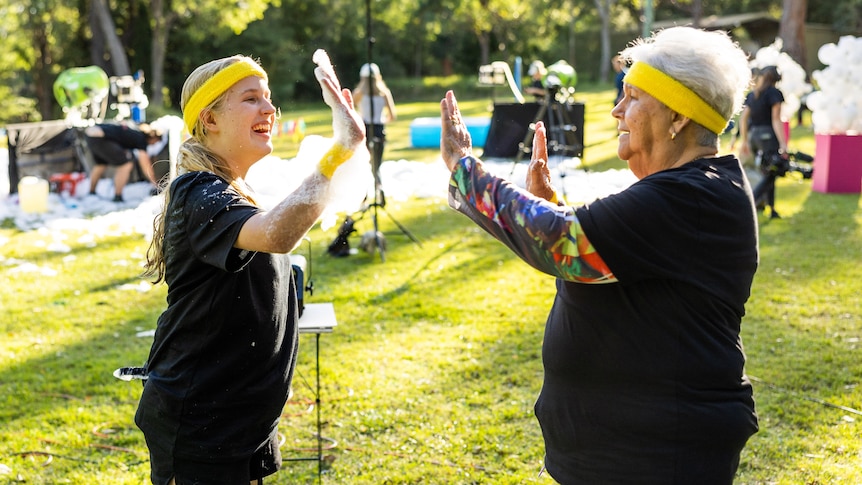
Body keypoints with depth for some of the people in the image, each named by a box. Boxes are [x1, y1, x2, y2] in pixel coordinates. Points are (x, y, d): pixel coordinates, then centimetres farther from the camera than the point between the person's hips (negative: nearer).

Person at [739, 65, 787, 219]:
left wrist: (744, 141, 19)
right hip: (768, 135, -7)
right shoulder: (774, 93, -6)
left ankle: (771, 210, 17)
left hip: (752, 135, 7)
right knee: (770, 176, -4)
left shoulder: (752, 94, 12)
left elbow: (743, 118, 12)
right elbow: (776, 120, -13)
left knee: (767, 174, 16)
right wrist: (783, 144, -15)